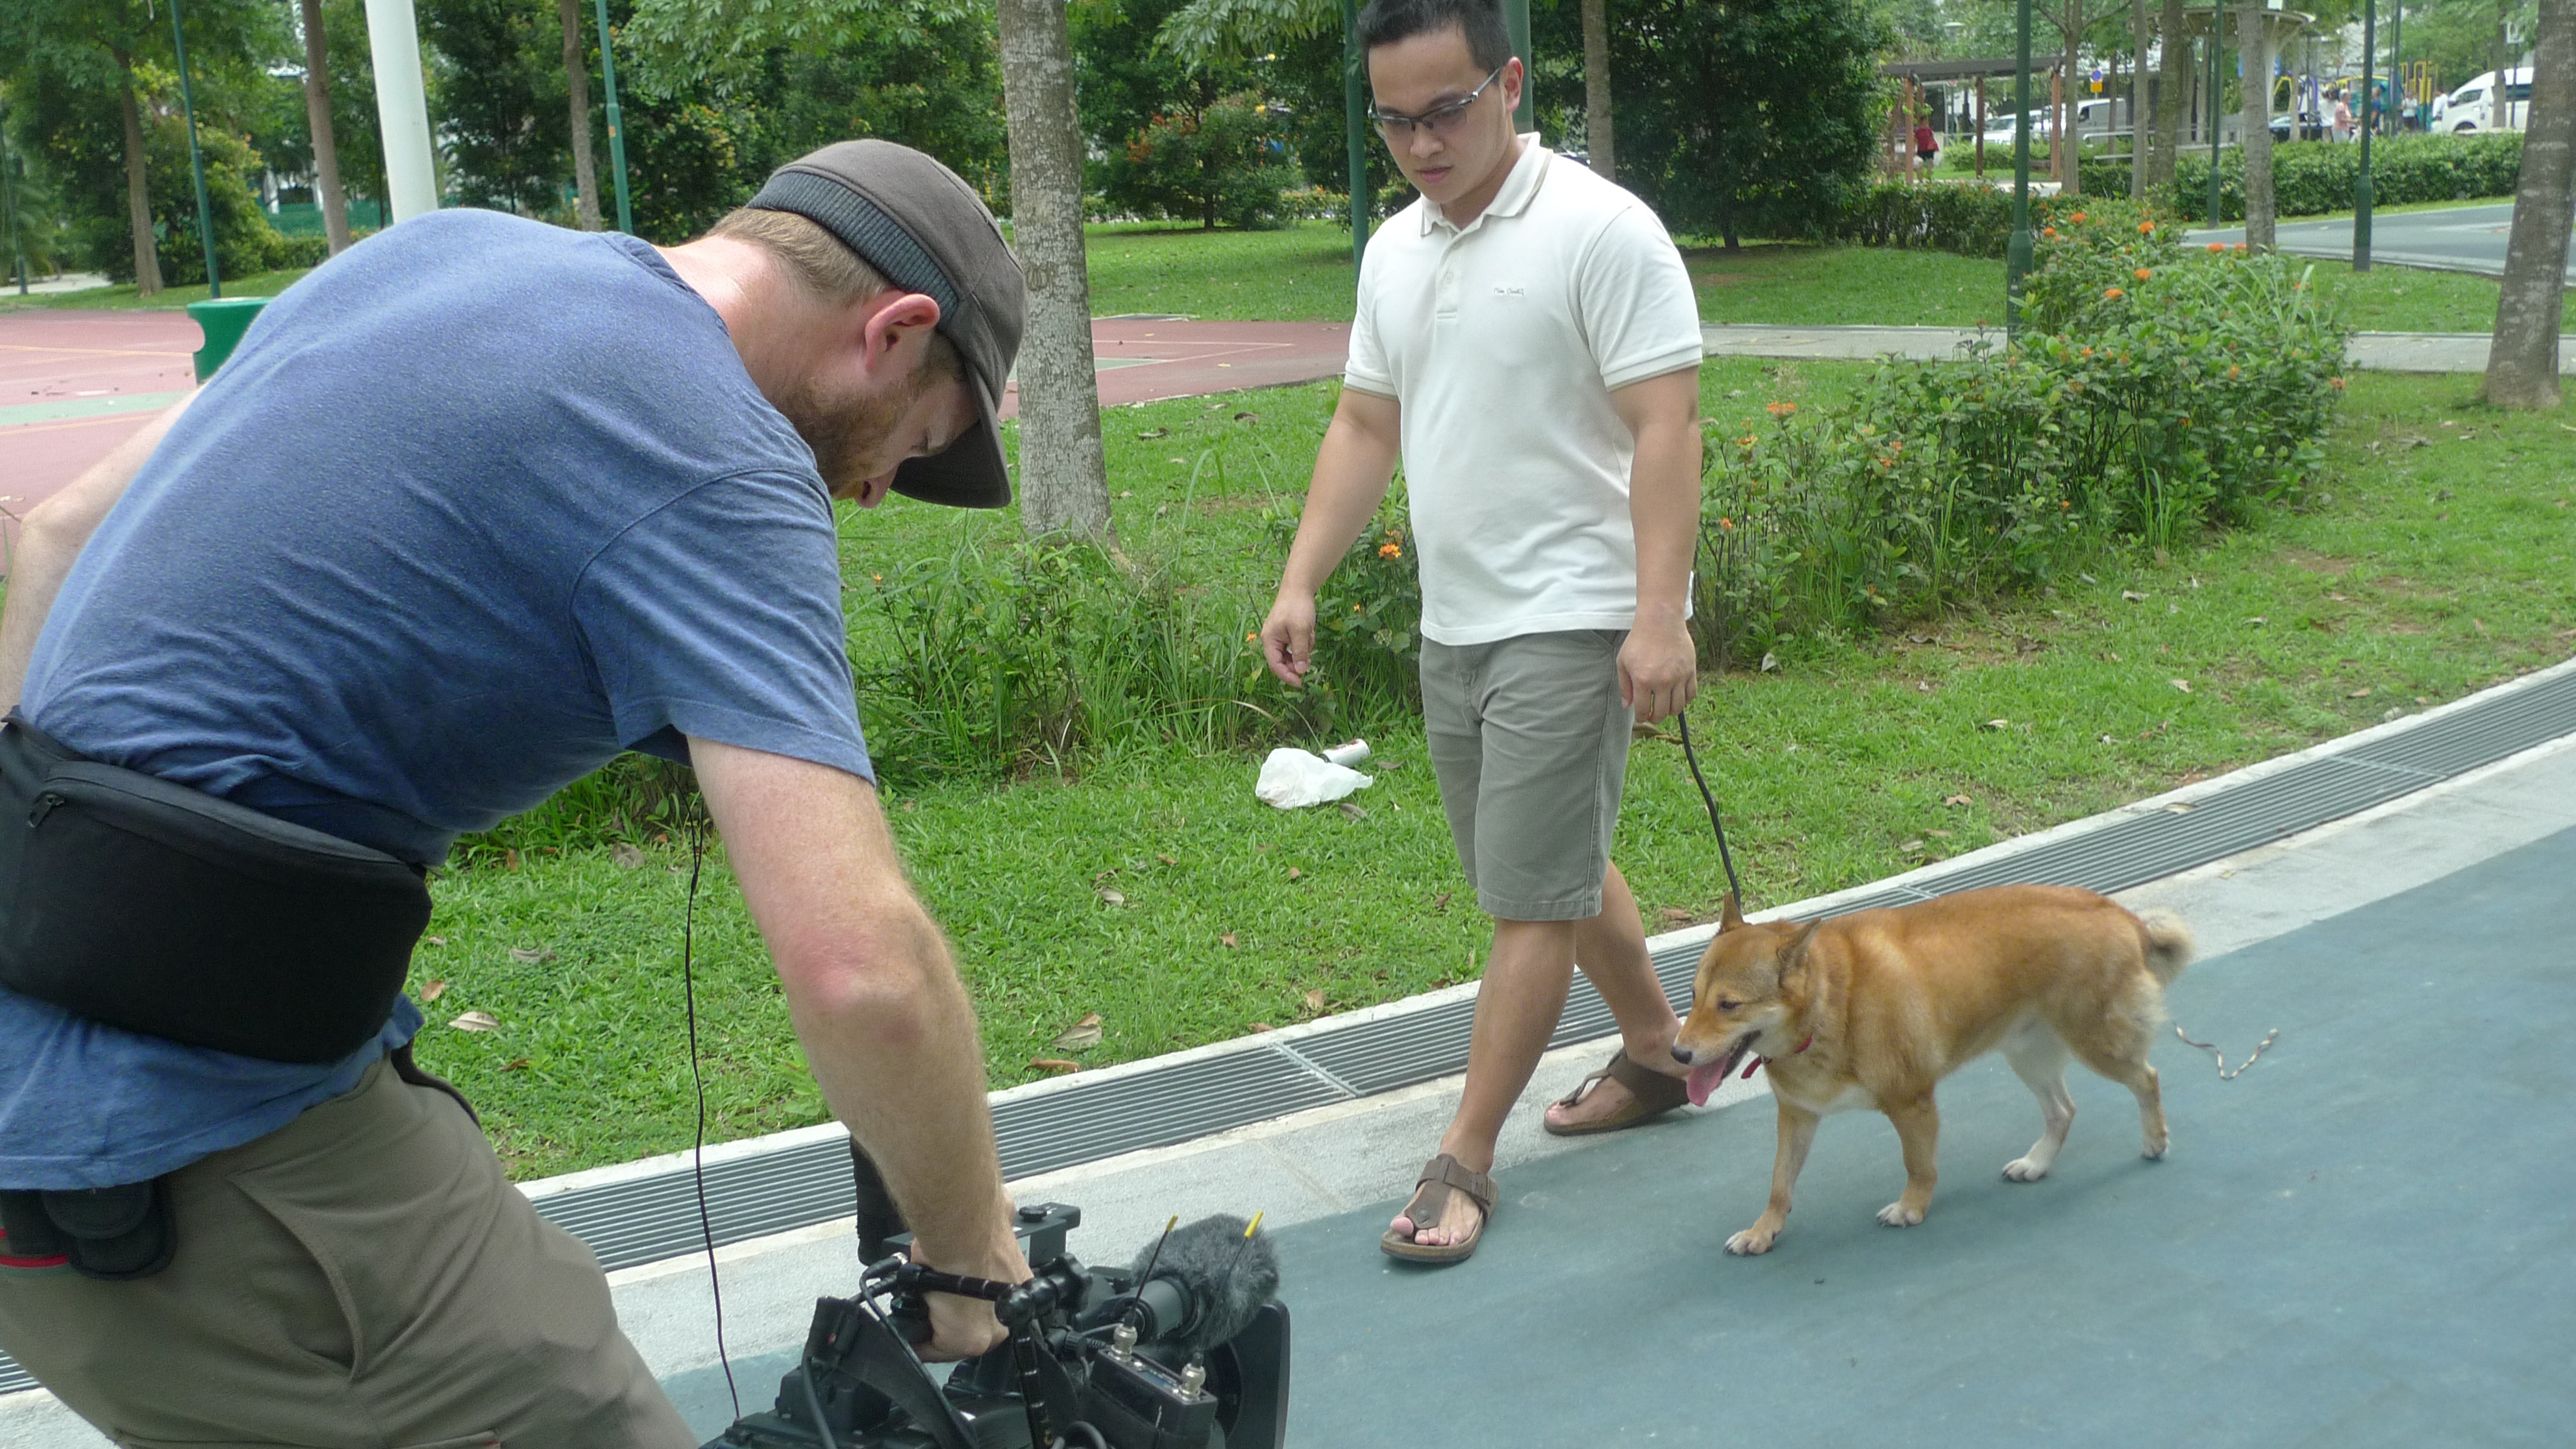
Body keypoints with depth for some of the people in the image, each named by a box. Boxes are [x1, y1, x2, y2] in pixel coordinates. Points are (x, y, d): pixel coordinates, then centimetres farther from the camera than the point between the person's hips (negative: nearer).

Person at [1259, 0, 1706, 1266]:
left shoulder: (1601, 229, -12)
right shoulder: (1394, 253, 11)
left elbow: (1665, 429, -17)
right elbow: (1365, 426, 16)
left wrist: (1660, 616, -23)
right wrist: (1300, 582, 9)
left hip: (1573, 622, -8)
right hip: (1455, 623, 8)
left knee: (1531, 898, -4)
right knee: (1558, 866, 19)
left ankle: (1463, 1163, 5)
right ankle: (1658, 1052, 38)